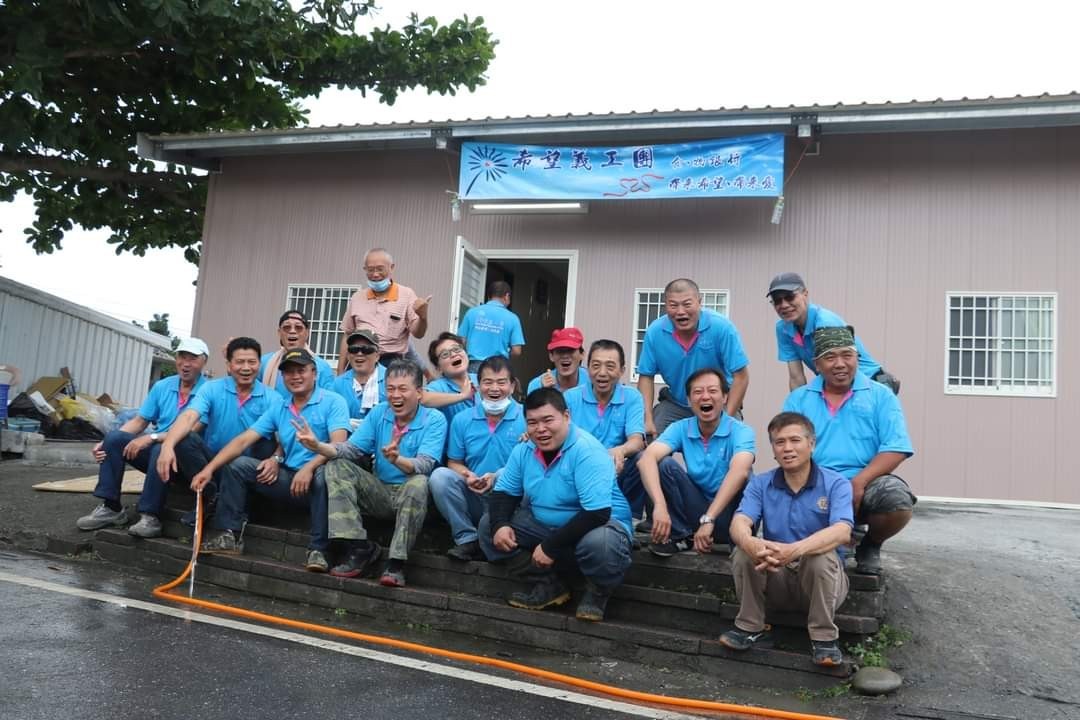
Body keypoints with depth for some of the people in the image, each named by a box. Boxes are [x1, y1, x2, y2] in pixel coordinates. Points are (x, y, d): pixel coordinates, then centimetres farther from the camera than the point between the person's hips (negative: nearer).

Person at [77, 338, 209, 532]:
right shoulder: (162, 386, 8)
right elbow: (139, 421, 9)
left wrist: (151, 438, -26)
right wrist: (106, 443, -5)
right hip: (153, 448, 6)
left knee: (161, 450, -36)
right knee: (113, 438, -14)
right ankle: (111, 508, -10)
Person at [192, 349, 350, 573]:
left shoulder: (333, 402, -5)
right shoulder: (278, 407, 12)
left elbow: (338, 445, -20)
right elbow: (243, 440, 4)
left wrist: (309, 467, -36)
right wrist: (209, 469, -8)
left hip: (315, 481, -5)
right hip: (287, 478, 6)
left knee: (325, 474, -38)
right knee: (235, 465, -3)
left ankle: (318, 550, -29)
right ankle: (228, 536, -1)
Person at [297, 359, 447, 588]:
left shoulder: (434, 420, -11)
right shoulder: (379, 413, 3)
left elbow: (424, 465, -25)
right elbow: (352, 449, -2)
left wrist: (397, 460, -46)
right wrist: (319, 446, -20)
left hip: (410, 495, -5)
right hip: (380, 492, 5)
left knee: (419, 483, -37)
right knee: (337, 467, -13)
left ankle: (397, 562, -24)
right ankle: (360, 549, -17)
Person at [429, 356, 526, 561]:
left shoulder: (526, 418, -6)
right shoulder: (462, 420, 6)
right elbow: (454, 463, 11)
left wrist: (497, 478, -26)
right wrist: (467, 475, -13)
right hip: (472, 497, 3)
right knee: (440, 475, -21)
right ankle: (467, 539, -12)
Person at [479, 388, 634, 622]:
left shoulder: (588, 451, -25)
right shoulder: (523, 451, -3)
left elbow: (596, 514, -31)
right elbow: (503, 493, 6)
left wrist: (551, 547, -29)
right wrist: (499, 525, -17)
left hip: (599, 524, -7)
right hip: (543, 524, 7)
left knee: (599, 543, -41)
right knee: (488, 525, -3)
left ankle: (597, 592, -5)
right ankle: (548, 586, 0)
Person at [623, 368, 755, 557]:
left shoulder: (740, 431, -12)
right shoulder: (680, 428, -4)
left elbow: (739, 472, -31)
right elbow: (647, 458, -22)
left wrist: (708, 520, -42)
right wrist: (660, 505, -40)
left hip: (729, 515, -3)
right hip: (696, 510, 3)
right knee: (665, 464, -17)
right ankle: (680, 535, -10)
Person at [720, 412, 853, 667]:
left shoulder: (836, 483, -10)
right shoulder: (760, 484, -2)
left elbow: (842, 532, -28)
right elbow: (739, 523, -19)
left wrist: (793, 550, -46)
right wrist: (749, 543, -46)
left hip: (823, 579, -2)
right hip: (775, 578, 2)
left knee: (821, 555, -33)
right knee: (743, 550, -24)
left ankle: (824, 637, -14)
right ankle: (749, 627, -6)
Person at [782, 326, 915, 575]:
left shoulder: (881, 396, 6)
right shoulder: (798, 399, 10)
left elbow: (895, 449, -5)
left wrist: (858, 483, -19)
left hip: (865, 485, 0)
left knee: (897, 497, -33)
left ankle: (870, 545, 4)